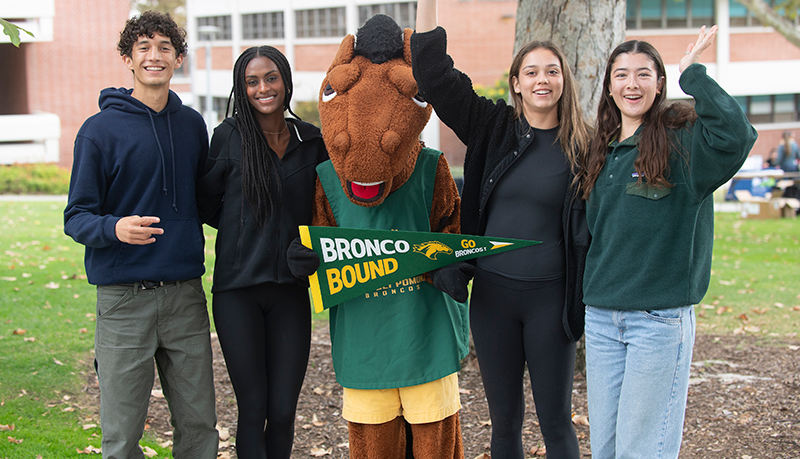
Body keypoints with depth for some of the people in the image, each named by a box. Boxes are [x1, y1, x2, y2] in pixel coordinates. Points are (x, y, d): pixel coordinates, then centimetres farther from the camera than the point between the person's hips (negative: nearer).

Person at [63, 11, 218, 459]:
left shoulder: (193, 125, 10)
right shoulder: (101, 129, -4)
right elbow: (77, 217, -6)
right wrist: (114, 228, -25)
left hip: (186, 292, 4)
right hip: (125, 299, -3)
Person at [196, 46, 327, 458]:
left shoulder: (312, 141, 6)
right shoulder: (228, 136, -1)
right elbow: (205, 203, 7)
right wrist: (243, 228, 2)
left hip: (291, 288, 2)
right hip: (238, 289, -2)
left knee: (283, 412, 5)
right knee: (253, 410, 1)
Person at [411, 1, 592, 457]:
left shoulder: (581, 147, -1)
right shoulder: (492, 127, 2)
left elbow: (591, 228, 3)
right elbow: (433, 73, -3)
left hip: (550, 298, -2)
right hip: (492, 294, 2)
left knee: (556, 419, 7)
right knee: (504, 419, 13)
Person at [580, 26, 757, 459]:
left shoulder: (683, 138, -7)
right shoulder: (601, 150, 12)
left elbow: (737, 135, -29)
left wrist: (692, 75, -21)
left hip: (661, 317, -5)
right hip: (600, 316, 6)